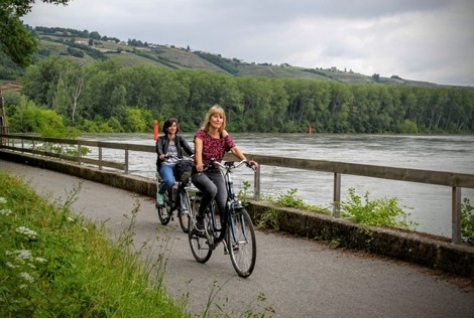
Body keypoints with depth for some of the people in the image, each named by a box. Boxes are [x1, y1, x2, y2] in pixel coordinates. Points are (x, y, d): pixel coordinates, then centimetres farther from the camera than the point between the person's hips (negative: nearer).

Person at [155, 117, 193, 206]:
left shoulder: (180, 139, 15)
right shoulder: (161, 139, 8)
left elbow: (188, 149, -4)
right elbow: (158, 148, -14)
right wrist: (161, 155, -39)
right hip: (165, 165, -2)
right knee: (170, 181, -34)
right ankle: (160, 193, -1)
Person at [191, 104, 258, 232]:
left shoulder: (224, 136, 1)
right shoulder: (201, 133, -10)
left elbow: (234, 149, -15)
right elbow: (198, 150, -29)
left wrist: (246, 160, -34)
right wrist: (199, 164, -50)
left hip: (215, 173, 4)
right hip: (200, 172, -4)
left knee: (224, 205, -11)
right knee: (212, 190, -34)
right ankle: (200, 217, -10)